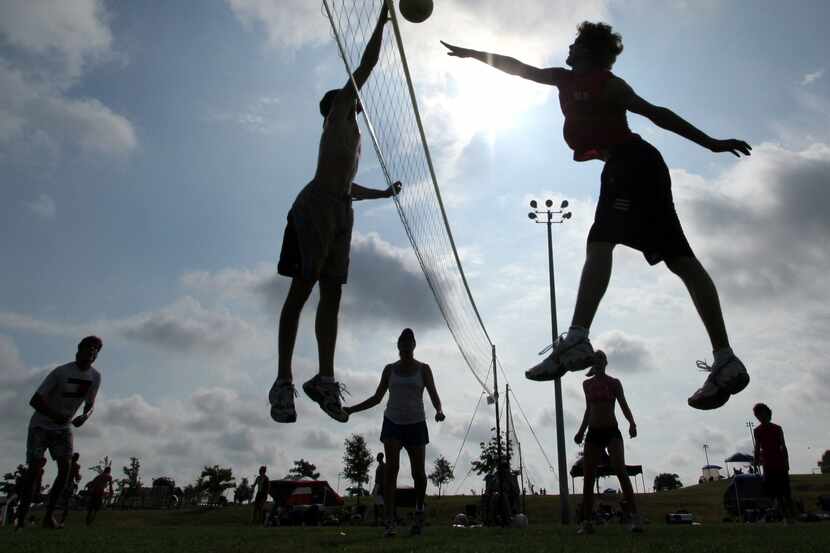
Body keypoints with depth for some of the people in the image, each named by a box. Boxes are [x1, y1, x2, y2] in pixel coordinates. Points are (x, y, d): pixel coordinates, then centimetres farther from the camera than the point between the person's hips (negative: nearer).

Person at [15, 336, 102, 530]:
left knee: (65, 468, -11)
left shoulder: (95, 377, -6)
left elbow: (90, 404, 6)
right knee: (34, 469, -10)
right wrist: (55, 416, -33)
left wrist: (85, 416, -16)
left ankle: (49, 516, -1)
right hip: (41, 425, -4)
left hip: (63, 427, 4)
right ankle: (21, 520, -1)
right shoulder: (61, 372, -22)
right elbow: (34, 400, -19)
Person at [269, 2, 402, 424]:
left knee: (331, 294, -2)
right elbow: (366, 66, 8)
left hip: (340, 212, 9)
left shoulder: (349, 137, 35)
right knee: (302, 288, -16)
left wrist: (384, 192, 45)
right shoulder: (338, 113, 14)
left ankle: (325, 379, -6)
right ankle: (283, 381, -19)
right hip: (316, 206, -9)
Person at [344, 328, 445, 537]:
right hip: (392, 423, 1)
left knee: (418, 473, 1)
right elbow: (377, 398, 12)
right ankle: (390, 521, -17)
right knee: (391, 467, -17)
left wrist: (439, 410, -28)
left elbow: (433, 394, -5)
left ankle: (419, 510, 30)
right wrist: (352, 409, 2)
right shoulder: (390, 369, 7)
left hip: (416, 424, -1)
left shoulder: (423, 369, 2)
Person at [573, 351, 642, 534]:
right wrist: (581, 431, 18)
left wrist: (632, 423, -20)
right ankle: (586, 522, 4)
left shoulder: (614, 383, 2)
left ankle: (635, 517, -20)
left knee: (620, 470, -21)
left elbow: (624, 406, -2)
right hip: (593, 433, 4)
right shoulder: (587, 384, 11)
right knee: (587, 477, -1)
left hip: (612, 431, -3)